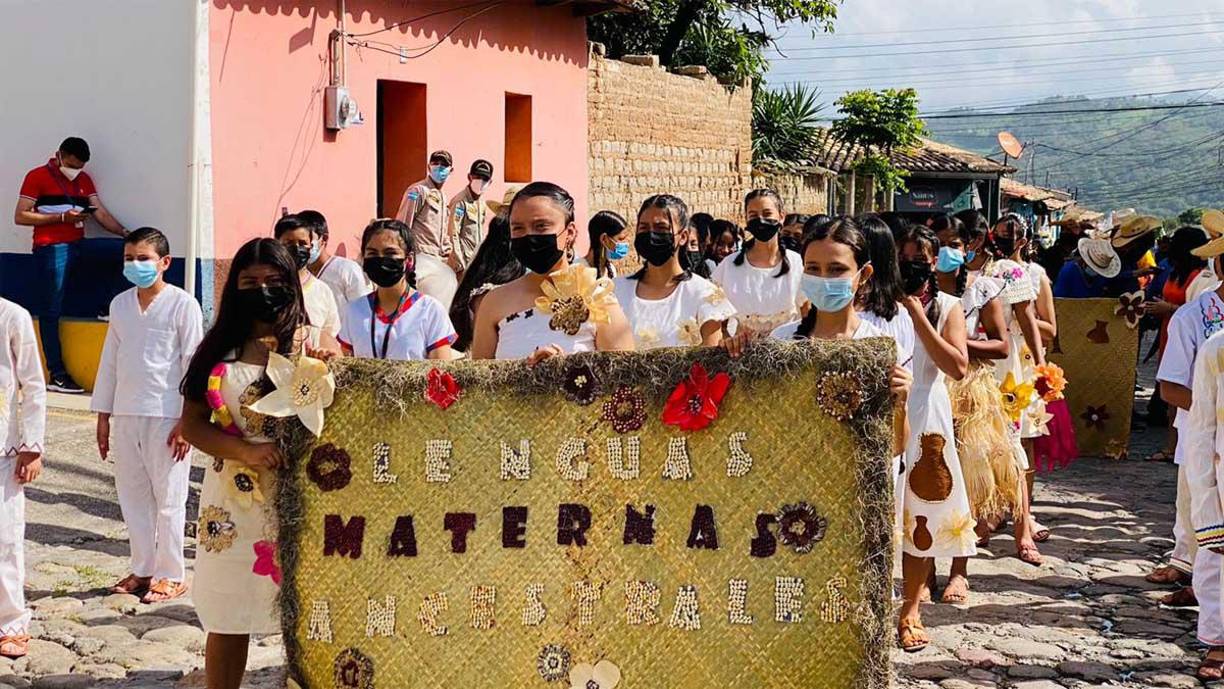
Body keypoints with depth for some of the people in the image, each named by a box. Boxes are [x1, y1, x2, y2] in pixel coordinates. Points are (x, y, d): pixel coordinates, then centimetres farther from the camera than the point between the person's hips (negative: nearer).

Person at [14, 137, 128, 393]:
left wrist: (127, 234, -7)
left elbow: (101, 213, 9)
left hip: (78, 245, 6)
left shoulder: (84, 179, 16)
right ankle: (56, 375, -3)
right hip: (51, 248, -5)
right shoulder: (37, 177, -1)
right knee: (51, 310, -5)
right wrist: (62, 217, -13)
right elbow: (20, 217, -6)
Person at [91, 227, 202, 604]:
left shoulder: (182, 304, -7)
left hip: (167, 415, -6)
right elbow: (110, 361, 15)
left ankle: (171, 574, 9)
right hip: (126, 414, 6)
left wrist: (187, 420, -13)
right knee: (132, 494, 10)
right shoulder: (120, 305, 10)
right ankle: (142, 570, 20)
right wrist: (103, 414, 13)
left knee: (168, 498, 0)